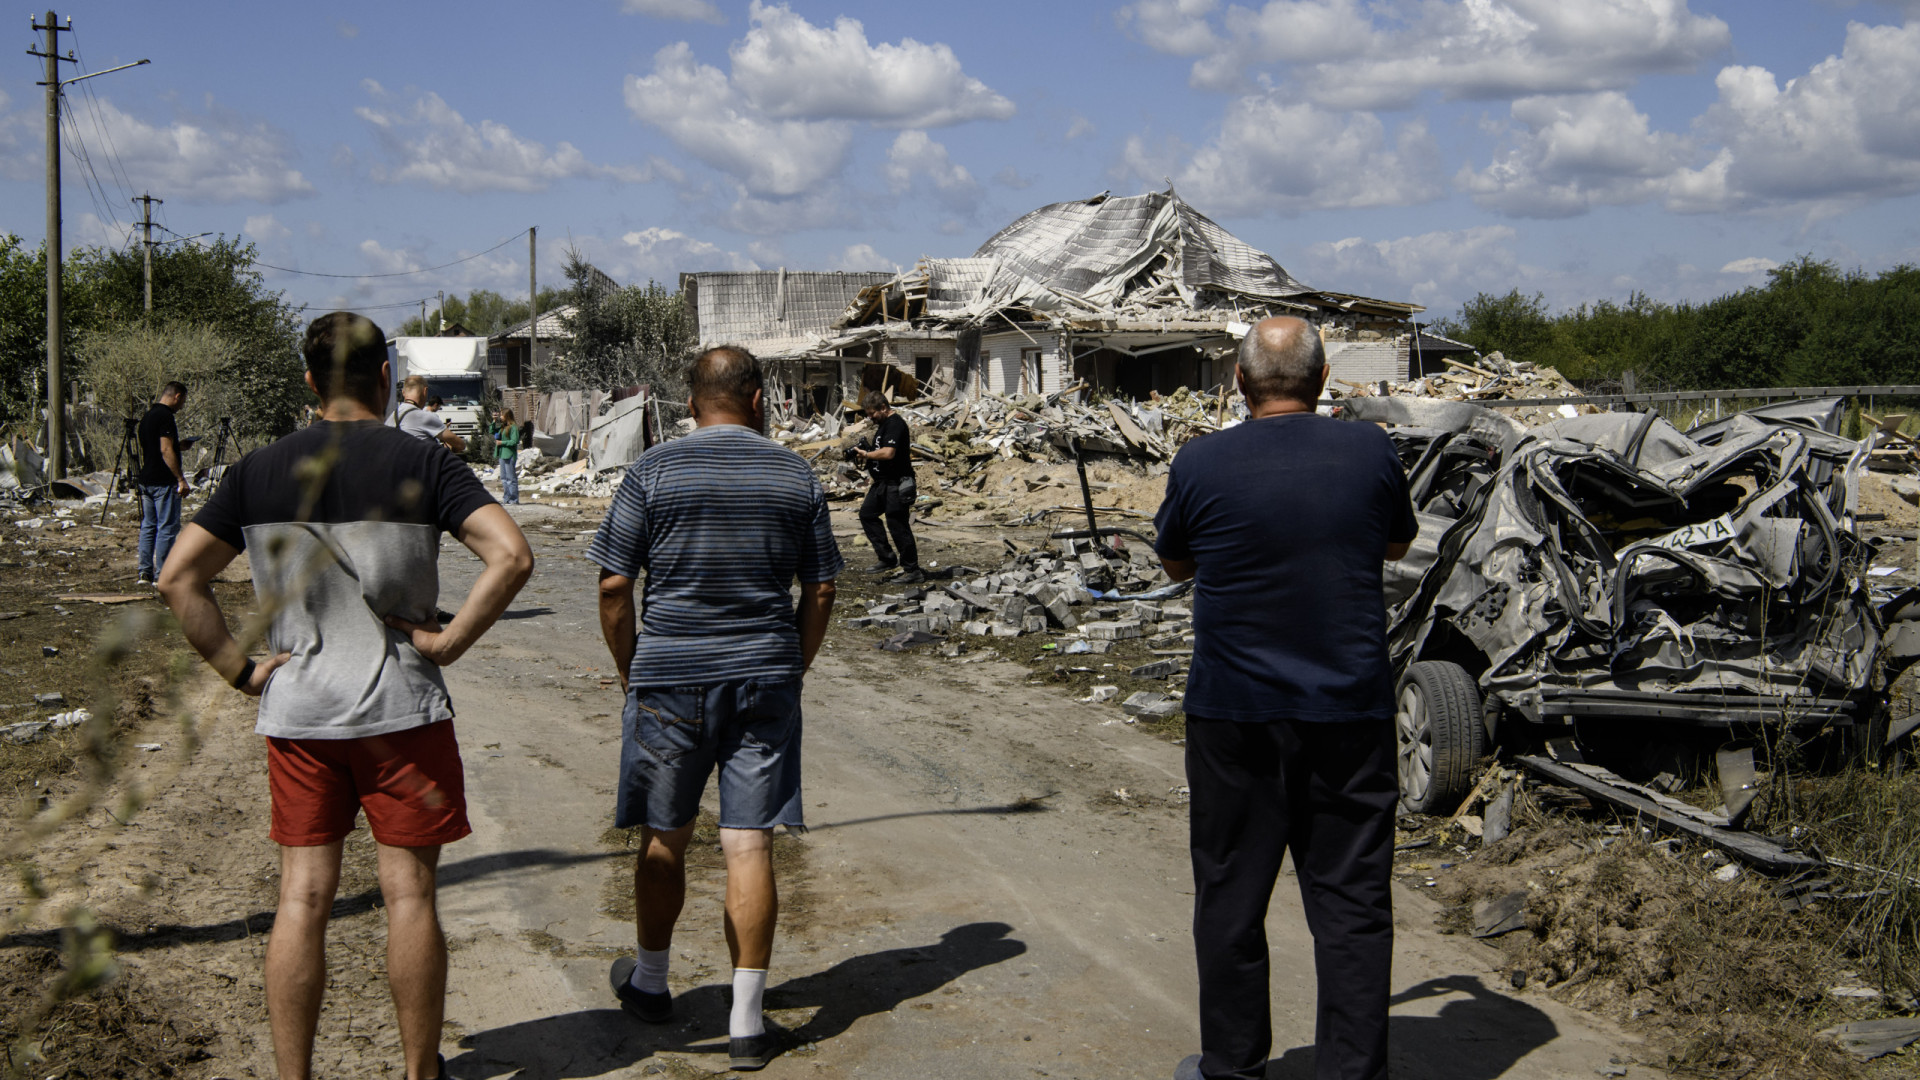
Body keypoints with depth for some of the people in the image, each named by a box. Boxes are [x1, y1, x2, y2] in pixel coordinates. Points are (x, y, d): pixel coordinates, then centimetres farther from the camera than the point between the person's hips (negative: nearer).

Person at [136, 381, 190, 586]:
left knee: (148, 526, 11)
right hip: (164, 482, -10)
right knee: (167, 528, -5)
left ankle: (145, 573, 10)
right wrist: (181, 479, -18)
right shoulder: (165, 417, -13)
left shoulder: (147, 417, 16)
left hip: (146, 481, 10)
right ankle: (162, 575, -5)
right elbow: (166, 451, -19)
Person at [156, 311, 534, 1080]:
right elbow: (511, 556, -17)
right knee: (408, 894, 6)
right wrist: (448, 641, -10)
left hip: (295, 709, 3)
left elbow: (178, 579, 1)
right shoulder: (421, 465, -6)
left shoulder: (259, 471, 3)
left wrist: (238, 669, 2)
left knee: (303, 898, 7)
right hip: (401, 706, -3)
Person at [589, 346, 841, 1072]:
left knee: (663, 841, 15)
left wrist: (629, 671, 8)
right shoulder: (796, 475, 4)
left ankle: (649, 984, 33)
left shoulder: (653, 472, -3)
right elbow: (821, 589, 6)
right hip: (765, 677, 1)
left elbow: (614, 586, -4)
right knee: (749, 847, 2)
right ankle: (747, 1021, 4)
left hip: (670, 678, -1)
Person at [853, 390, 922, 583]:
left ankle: (912, 570, 1)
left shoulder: (895, 424, -18)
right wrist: (867, 455, 7)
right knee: (867, 513, 14)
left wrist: (866, 454, -15)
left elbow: (888, 452, -29)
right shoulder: (883, 424, 15)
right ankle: (888, 558, 18)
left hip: (896, 484, -11)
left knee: (897, 525, -7)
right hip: (883, 482, 11)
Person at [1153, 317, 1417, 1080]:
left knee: (1230, 895, 12)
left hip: (1234, 711, -1)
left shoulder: (1200, 465, -8)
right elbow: (1398, 544, 15)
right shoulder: (1369, 452, -4)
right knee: (1351, 898, 8)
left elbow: (1175, 564, 9)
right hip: (1350, 711, 1)